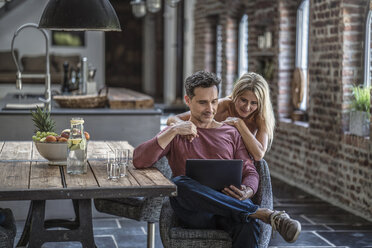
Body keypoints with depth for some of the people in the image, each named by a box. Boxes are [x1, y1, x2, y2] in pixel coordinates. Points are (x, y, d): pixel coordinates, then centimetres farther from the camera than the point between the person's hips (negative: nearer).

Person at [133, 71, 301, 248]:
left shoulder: (231, 133, 24)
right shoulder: (174, 135, 16)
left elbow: (250, 172, 16)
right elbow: (139, 161, 0)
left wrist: (247, 192, -8)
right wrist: (173, 131, -9)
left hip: (229, 208, 1)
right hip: (194, 212, 0)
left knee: (248, 226, -38)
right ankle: (264, 214, -37)